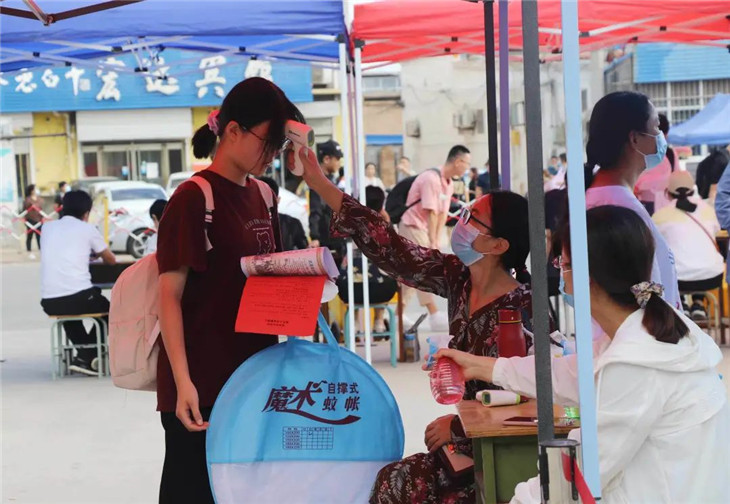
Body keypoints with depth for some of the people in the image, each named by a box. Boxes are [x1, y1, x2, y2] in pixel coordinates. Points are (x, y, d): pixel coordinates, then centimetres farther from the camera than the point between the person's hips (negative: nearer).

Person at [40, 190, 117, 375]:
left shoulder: (48, 228, 14)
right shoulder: (87, 229, 4)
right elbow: (111, 260, 17)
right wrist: (96, 254, 40)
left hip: (49, 303, 4)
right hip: (79, 296, -4)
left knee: (68, 311, 39)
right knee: (109, 310, 27)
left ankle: (90, 356, 31)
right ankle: (85, 357, 15)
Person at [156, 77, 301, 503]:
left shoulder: (262, 195, 10)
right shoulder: (194, 199, -12)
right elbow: (170, 296, -15)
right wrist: (182, 382, -21)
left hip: (253, 374, 7)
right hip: (202, 385, -7)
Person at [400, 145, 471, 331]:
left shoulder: (449, 183, 7)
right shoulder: (432, 179, -22)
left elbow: (443, 214, 5)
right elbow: (431, 213, -22)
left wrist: (437, 240, -3)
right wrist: (433, 242, -19)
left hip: (422, 229, 9)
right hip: (412, 226, -9)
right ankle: (435, 316, -13)